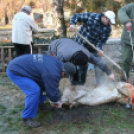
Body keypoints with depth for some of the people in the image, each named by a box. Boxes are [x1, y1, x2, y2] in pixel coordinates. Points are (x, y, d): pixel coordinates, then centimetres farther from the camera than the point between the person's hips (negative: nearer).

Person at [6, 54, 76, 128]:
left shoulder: (57, 63, 2)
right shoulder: (52, 73, -28)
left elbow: (53, 85, 13)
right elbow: (52, 90, -14)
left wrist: (57, 100, 18)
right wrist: (56, 101, 7)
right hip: (14, 71, -10)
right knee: (34, 90, -22)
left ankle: (39, 103, 39)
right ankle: (27, 119, -7)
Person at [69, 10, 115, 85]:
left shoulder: (108, 28, -8)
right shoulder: (90, 16, -18)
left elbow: (103, 39, -12)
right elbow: (76, 16, -14)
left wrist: (99, 48, -30)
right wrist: (73, 24, -34)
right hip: (81, 45, -3)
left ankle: (101, 84, 12)